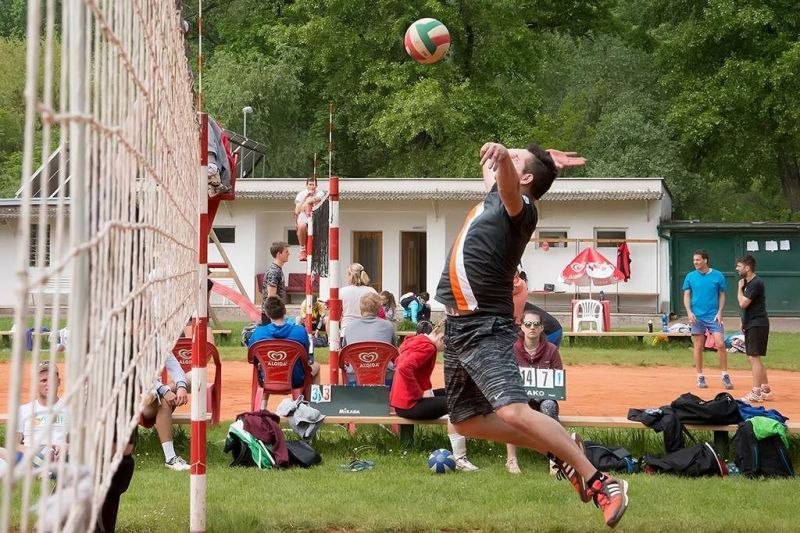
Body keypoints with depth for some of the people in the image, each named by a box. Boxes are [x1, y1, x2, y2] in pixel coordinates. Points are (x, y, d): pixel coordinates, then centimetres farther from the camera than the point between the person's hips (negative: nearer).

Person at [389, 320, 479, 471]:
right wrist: (420, 393, -21)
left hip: (400, 400, 11)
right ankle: (459, 460, -28)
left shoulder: (415, 341, 15)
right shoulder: (427, 347, -16)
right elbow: (404, 368, -31)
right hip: (409, 405, -11)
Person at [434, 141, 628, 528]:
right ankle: (559, 450, 23)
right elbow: (492, 166, 35)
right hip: (458, 326, 10)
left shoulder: (519, 206, -11)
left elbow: (509, 188, -36)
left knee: (512, 412, -26)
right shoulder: (494, 198, 14)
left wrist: (503, 157, -57)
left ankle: (599, 482, -21)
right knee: (465, 420, 15)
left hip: (485, 330, -10)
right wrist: (546, 159, 27)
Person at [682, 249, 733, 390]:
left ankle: (725, 376, -1)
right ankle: (700, 377, 13)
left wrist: (720, 312, -4)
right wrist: (689, 312, -8)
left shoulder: (718, 276, 1)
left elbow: (722, 295, 6)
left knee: (720, 344, -10)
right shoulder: (690, 277, 4)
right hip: (697, 317, 1)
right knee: (698, 347, 4)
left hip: (713, 316, -1)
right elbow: (686, 295, 6)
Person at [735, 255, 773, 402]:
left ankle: (756, 393, -10)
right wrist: (743, 321, 13)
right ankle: (765, 390, 19)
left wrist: (740, 288, -6)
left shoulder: (756, 283, -17)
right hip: (750, 324, 10)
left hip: (758, 325, -10)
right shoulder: (747, 282, 13)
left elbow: (743, 303, -20)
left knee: (754, 357, -11)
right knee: (752, 358, 13)